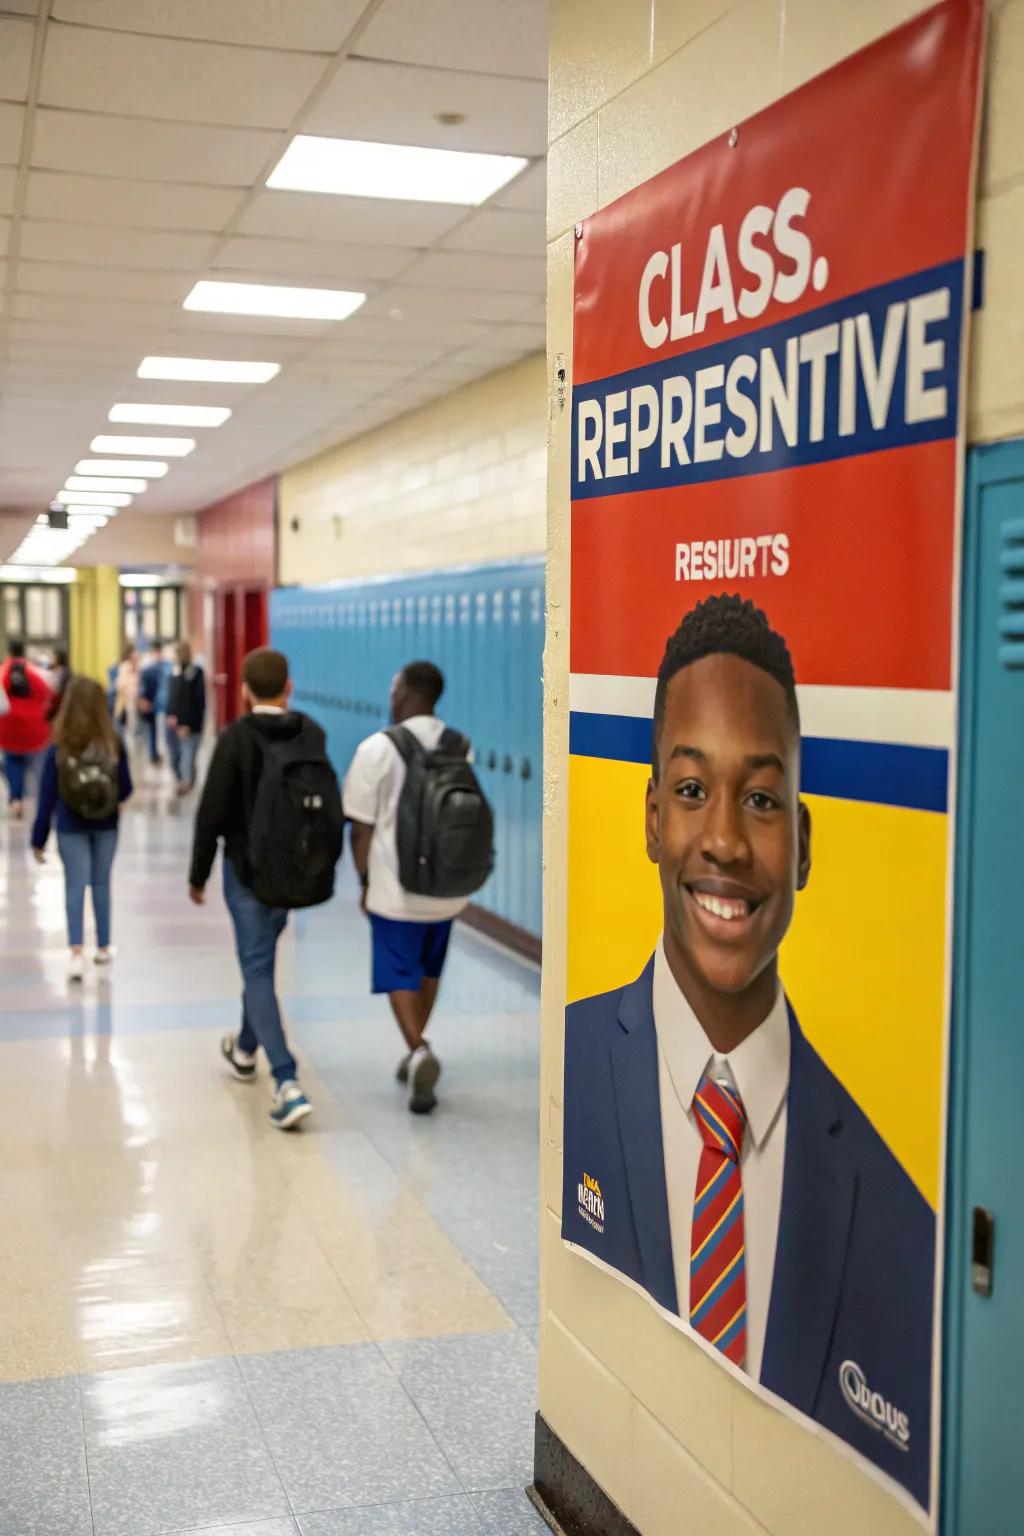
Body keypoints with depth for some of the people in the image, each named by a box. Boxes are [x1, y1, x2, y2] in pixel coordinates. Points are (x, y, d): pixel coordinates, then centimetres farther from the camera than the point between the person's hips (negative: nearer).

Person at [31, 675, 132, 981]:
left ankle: (76, 951, -13)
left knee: (75, 885, 1)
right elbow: (126, 789, -3)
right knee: (101, 884, 15)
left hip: (71, 828, -1)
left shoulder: (58, 749, -13)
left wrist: (39, 838, -1)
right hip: (105, 827, 1)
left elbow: (47, 796, -9)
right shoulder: (113, 746, -12)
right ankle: (103, 947, 26)